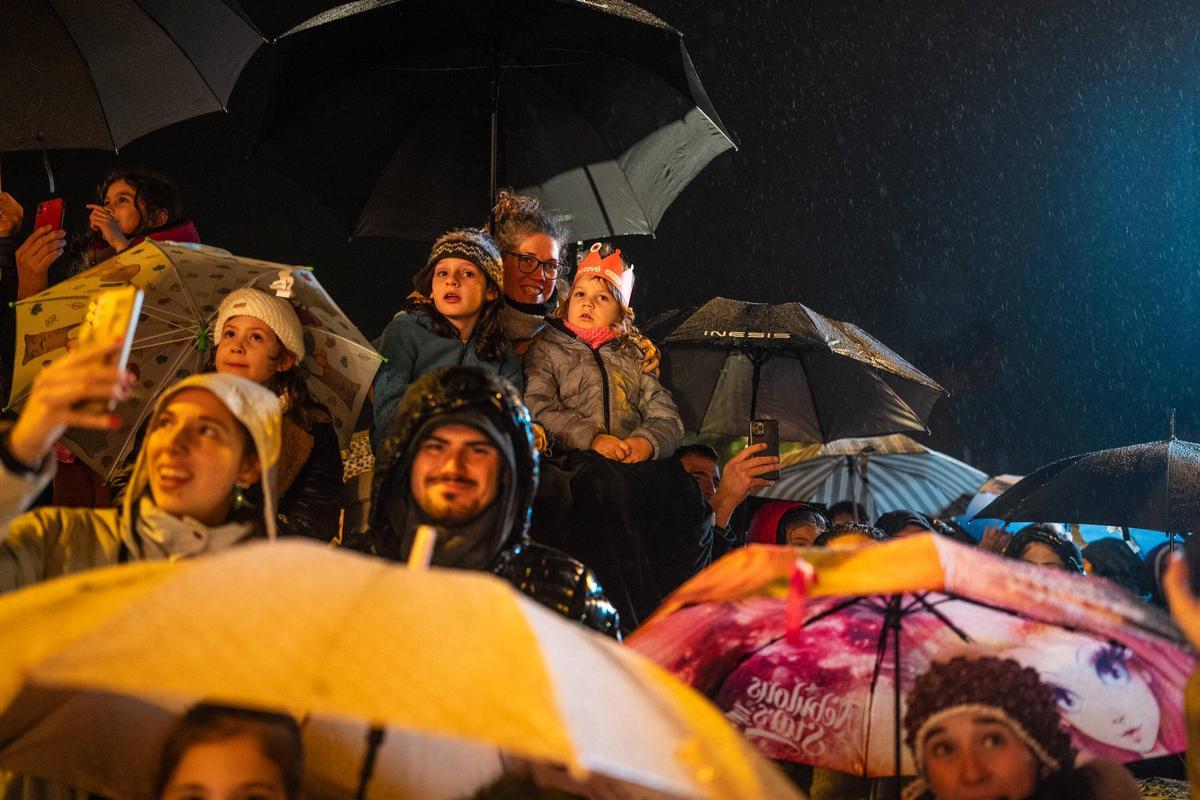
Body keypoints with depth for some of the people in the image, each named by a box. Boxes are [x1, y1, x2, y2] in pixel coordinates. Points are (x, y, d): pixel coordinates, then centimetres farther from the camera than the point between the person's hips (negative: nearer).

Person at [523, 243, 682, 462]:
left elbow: (665, 415, 16)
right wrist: (591, 438, -16)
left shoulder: (633, 356, 25)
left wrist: (647, 441, -9)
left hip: (632, 461, 4)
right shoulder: (546, 348, 15)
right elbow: (537, 407, -2)